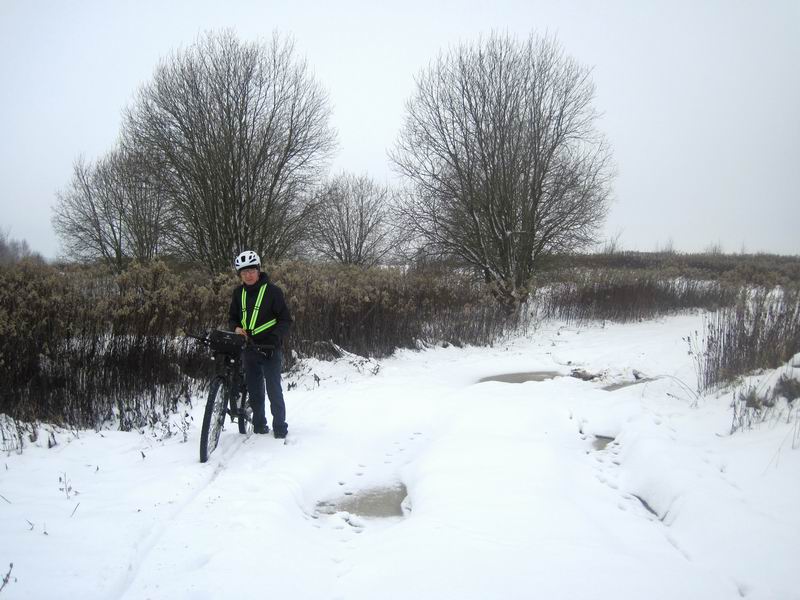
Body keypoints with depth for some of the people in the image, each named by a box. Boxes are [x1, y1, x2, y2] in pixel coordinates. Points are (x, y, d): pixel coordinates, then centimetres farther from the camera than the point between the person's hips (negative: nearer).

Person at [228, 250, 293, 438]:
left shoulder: (272, 290, -7)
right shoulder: (239, 293, 7)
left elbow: (286, 320, -6)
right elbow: (233, 317, 18)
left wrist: (275, 335, -23)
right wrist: (236, 328, -5)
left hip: (269, 348, -5)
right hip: (248, 349, 5)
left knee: (274, 389, -2)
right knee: (254, 391, 10)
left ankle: (280, 426, 8)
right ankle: (259, 426, 21)